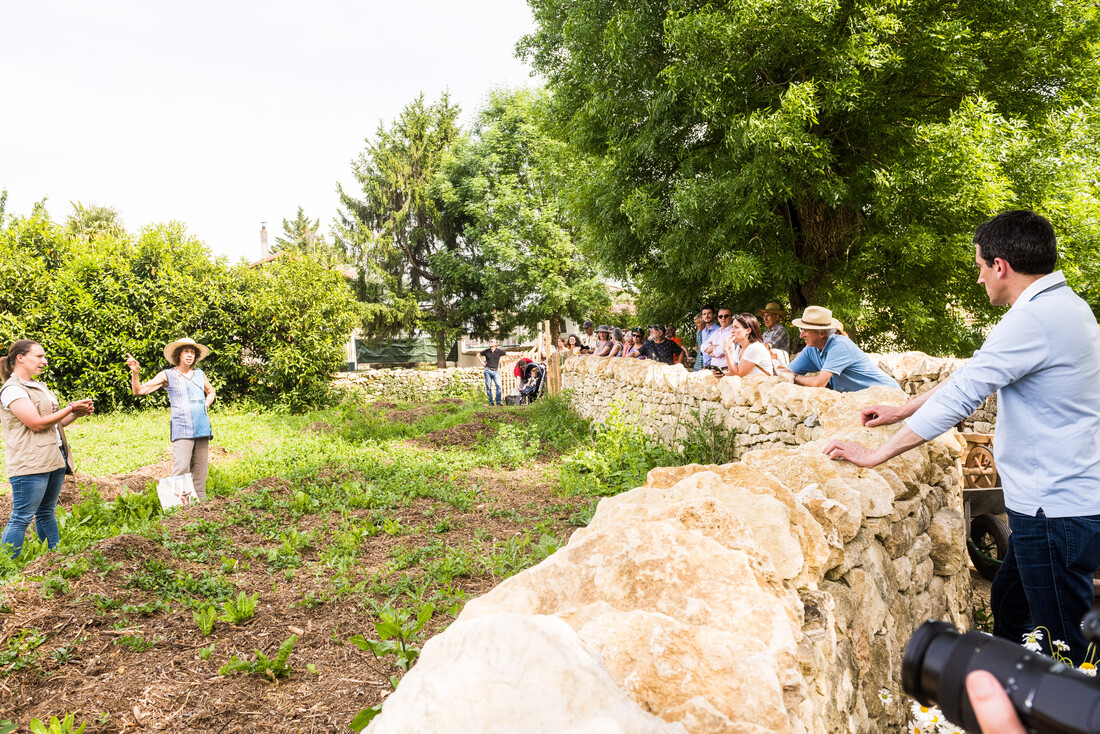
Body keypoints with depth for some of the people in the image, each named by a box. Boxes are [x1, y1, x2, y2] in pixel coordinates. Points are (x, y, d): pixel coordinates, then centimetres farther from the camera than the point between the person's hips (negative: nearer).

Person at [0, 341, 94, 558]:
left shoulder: (38, 386, 17)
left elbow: (56, 422, 21)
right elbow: (36, 423, -18)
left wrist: (78, 413, 4)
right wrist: (72, 407, -12)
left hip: (54, 459, 9)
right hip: (30, 464, -9)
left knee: (47, 513, 15)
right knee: (21, 518, -6)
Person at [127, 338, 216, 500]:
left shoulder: (200, 374, 16)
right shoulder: (168, 375, 4)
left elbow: (211, 392, 34)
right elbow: (139, 390, 2)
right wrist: (135, 373, -14)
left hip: (202, 429, 5)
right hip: (182, 429, -4)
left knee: (200, 469, 5)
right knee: (181, 468, -16)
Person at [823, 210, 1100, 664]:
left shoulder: (1033, 320, -22)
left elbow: (961, 396, -23)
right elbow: (974, 376, 16)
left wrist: (877, 453, -16)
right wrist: (903, 410, 19)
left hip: (1055, 513, -10)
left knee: (1064, 652, 2)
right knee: (1007, 606, 23)